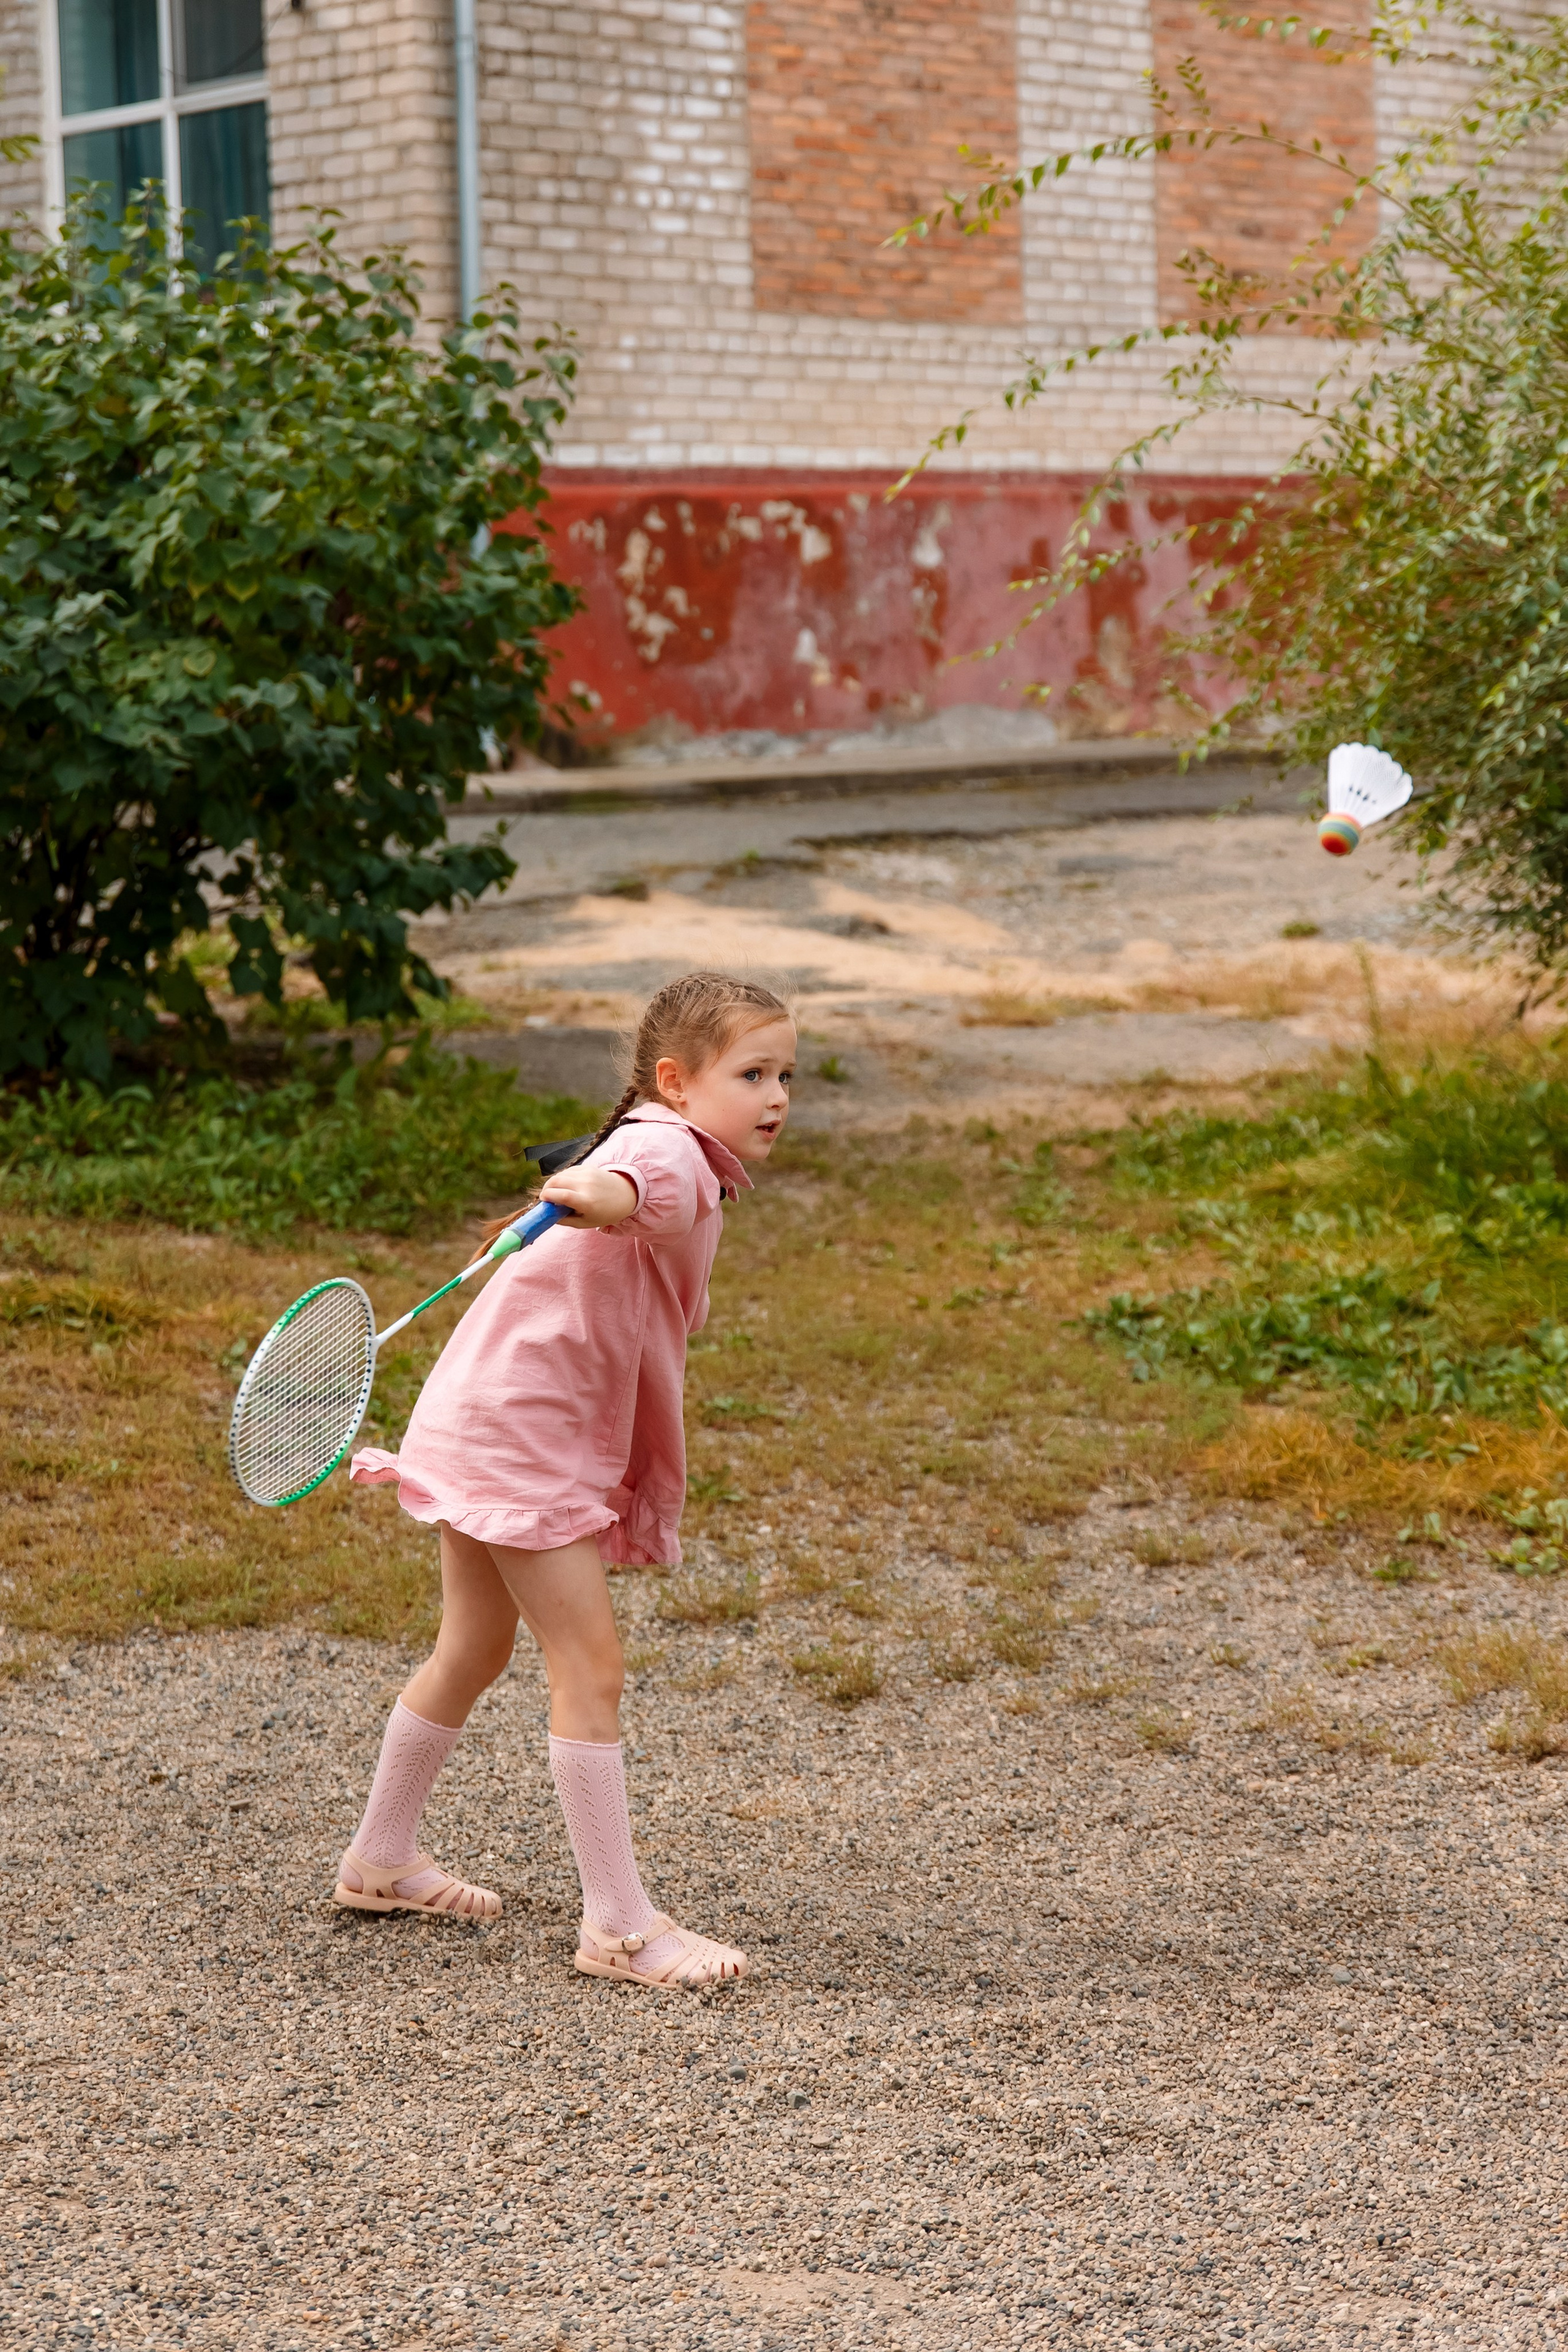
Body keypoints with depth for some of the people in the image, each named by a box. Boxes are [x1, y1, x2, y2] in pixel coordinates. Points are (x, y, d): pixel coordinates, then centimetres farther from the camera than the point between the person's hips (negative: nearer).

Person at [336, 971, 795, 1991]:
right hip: (520, 1434, -11)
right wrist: (598, 1195, -68)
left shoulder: (689, 1170, 13)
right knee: (590, 1664, -10)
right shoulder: (671, 1151, -21)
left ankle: (382, 1860, 38)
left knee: (474, 1650, 22)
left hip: (496, 1430, 11)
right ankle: (620, 1925, -6)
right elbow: (637, 1185, -46)